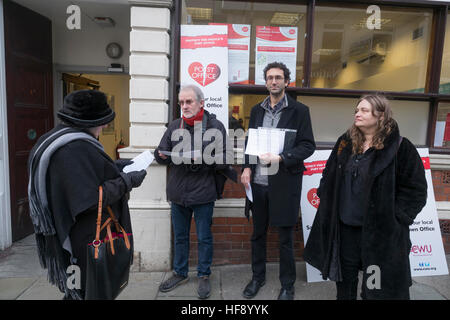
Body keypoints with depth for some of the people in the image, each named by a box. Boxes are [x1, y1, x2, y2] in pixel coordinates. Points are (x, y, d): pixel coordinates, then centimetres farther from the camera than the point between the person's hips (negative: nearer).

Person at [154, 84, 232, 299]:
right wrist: (162, 155, -14)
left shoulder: (215, 126, -5)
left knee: (204, 237, 11)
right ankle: (180, 273, 38)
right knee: (179, 236, 19)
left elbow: (223, 161, -11)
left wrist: (201, 158, -25)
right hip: (177, 192, 4)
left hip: (203, 193, -4)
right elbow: (160, 155, 8)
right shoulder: (174, 126, 6)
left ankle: (204, 276, 32)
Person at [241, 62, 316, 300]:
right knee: (258, 233, 17)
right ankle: (257, 277, 38)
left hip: (284, 182, -4)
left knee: (285, 238, 9)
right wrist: (246, 167, -1)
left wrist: (281, 158, -21)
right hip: (257, 182, 4)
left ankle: (287, 285, 29)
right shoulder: (257, 110, 11)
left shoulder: (299, 110, -2)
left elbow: (308, 146, -7)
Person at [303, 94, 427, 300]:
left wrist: (396, 217, -13)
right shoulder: (345, 142, 6)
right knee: (345, 277, 20)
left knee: (378, 286, 10)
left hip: (380, 231, -4)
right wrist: (324, 196, 6)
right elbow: (329, 176, 16)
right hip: (344, 226, 5)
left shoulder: (400, 148, -10)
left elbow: (416, 190, -8)